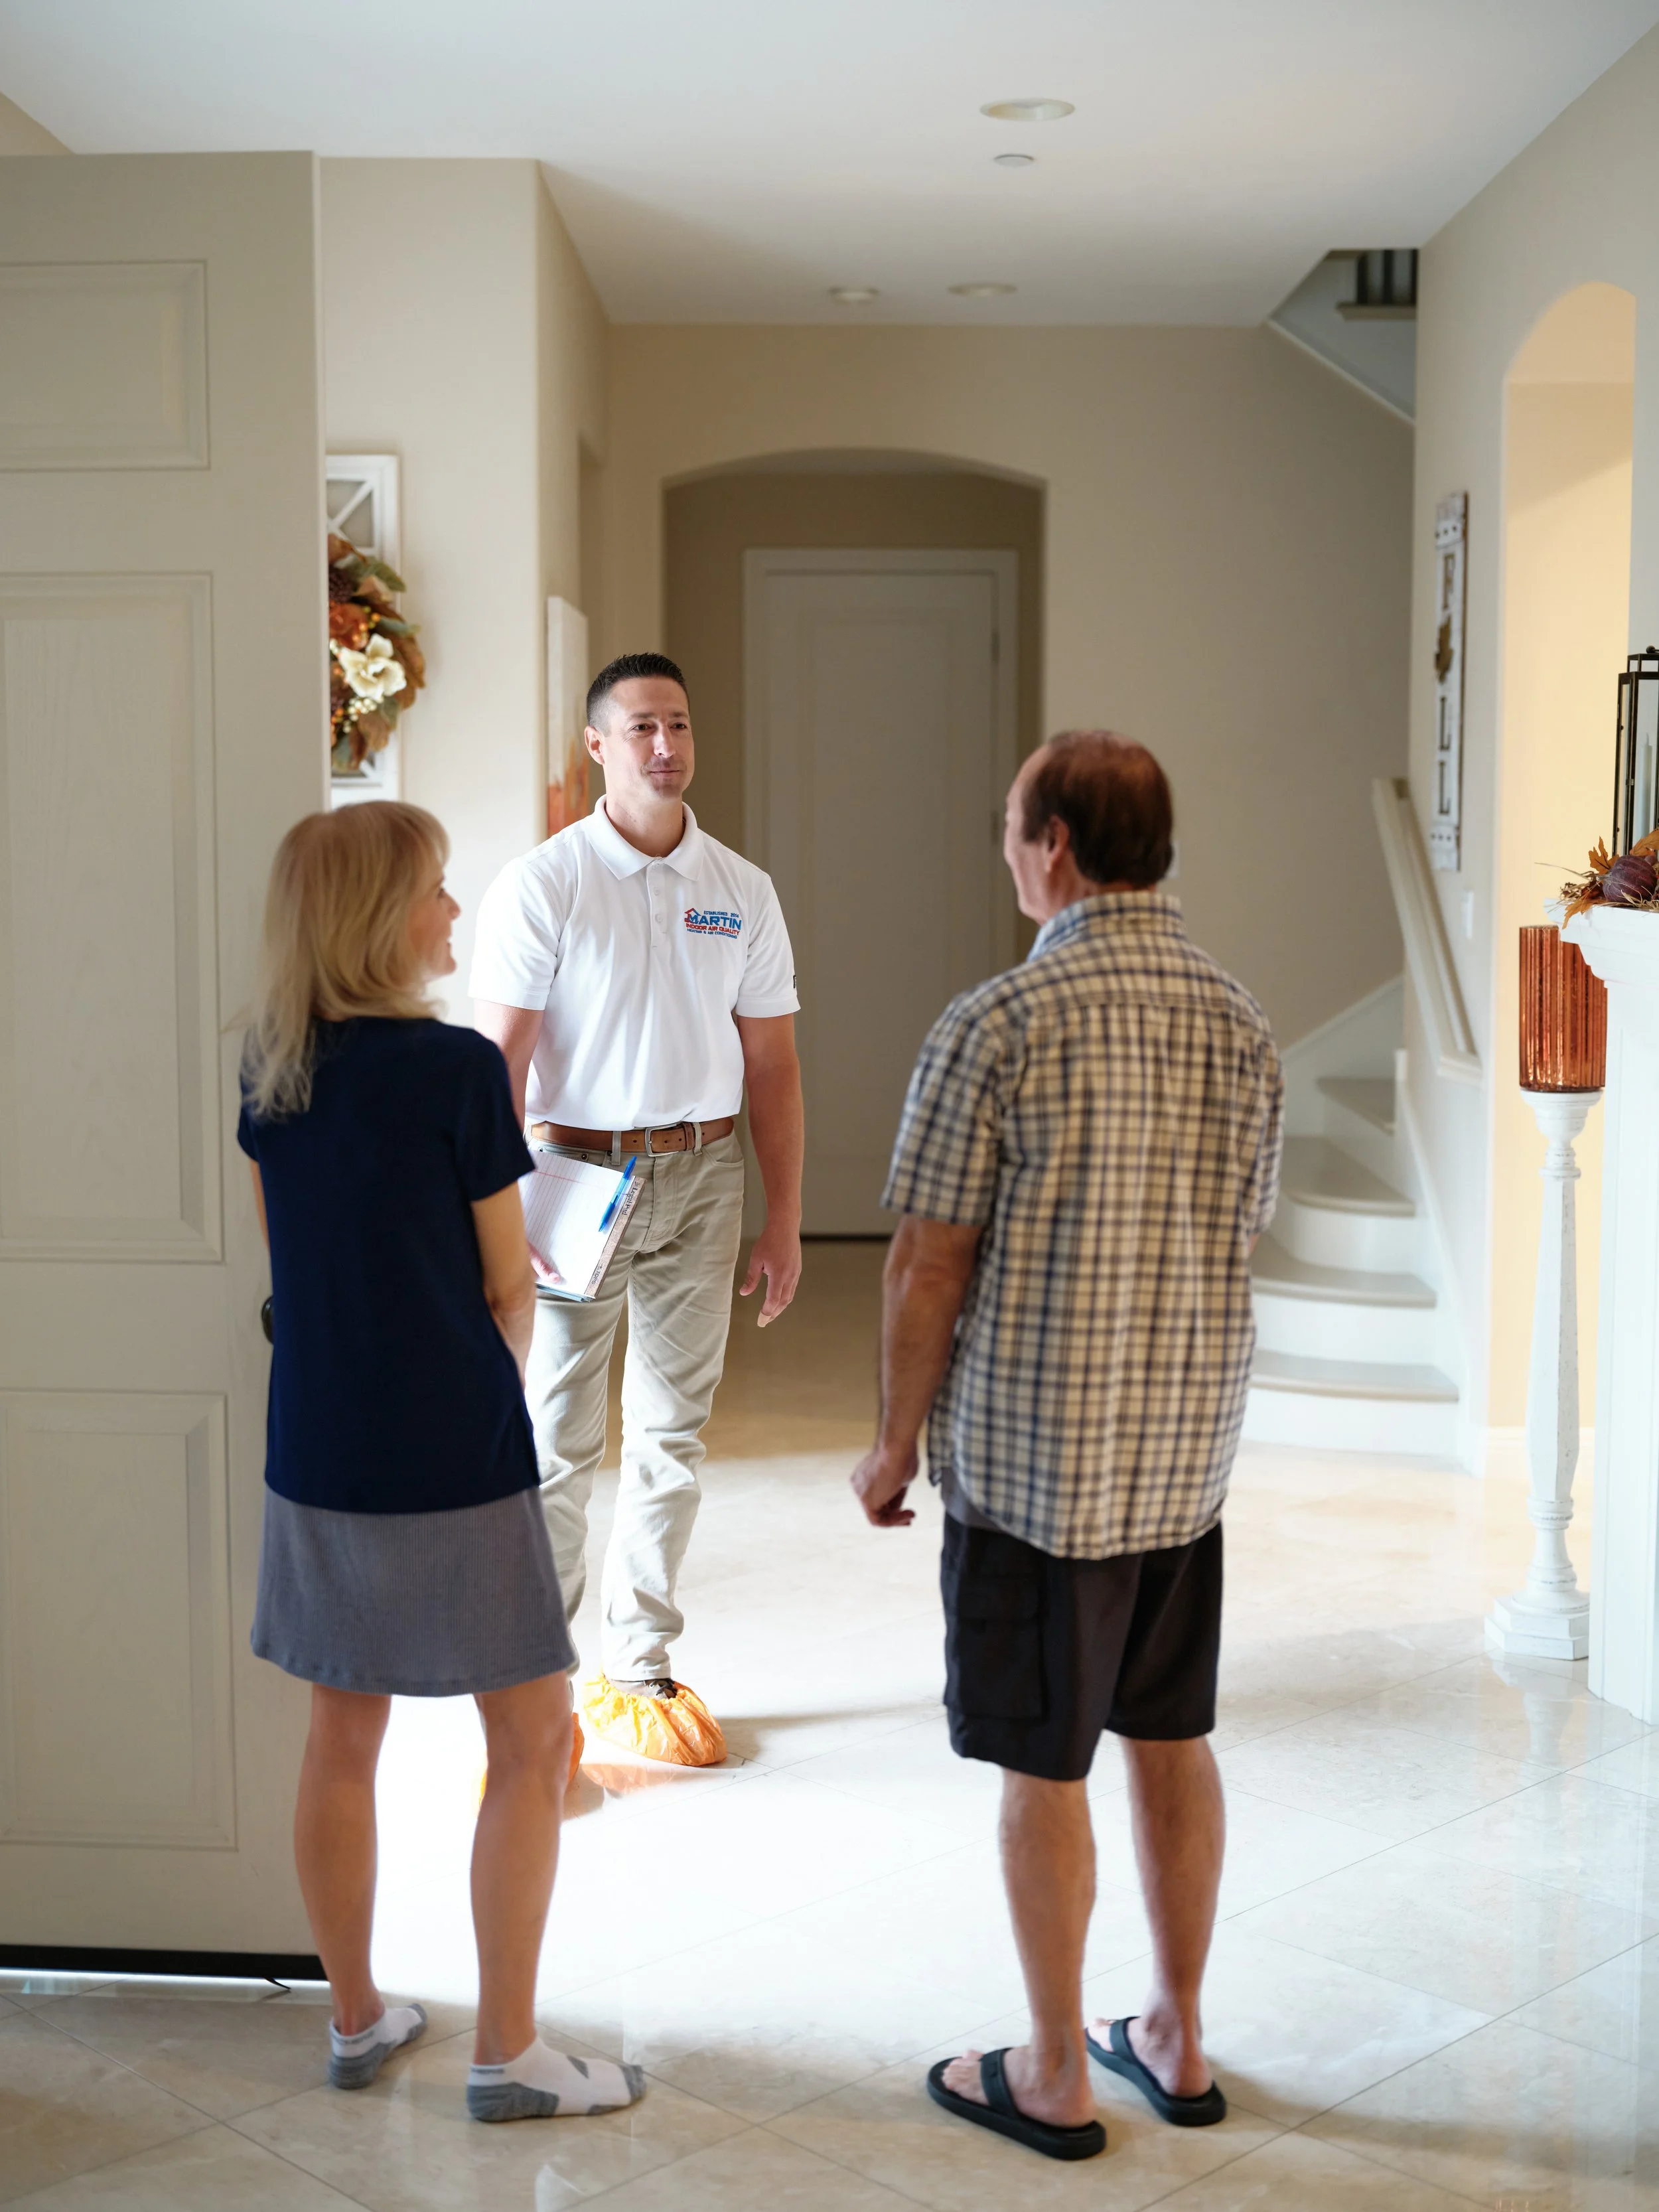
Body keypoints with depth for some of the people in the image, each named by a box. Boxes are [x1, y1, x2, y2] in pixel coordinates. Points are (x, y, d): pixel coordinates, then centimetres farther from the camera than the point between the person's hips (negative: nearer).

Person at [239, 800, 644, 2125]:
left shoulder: (269, 1071, 3)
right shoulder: (456, 1069, -15)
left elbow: (292, 1256, 11)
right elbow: (509, 1292, -7)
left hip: (314, 1454, 6)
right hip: (454, 1459, -6)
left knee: (344, 1734, 16)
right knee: (533, 1737, 7)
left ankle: (357, 2019, 29)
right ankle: (508, 2052, 13)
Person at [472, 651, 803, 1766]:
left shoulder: (744, 892, 6)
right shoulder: (542, 884, -5)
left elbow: (772, 1066, 9)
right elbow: (500, 1058, -9)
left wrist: (784, 1221, 7)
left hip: (702, 1174, 4)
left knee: (673, 1430, 10)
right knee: (557, 1439, -1)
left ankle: (640, 1667, 23)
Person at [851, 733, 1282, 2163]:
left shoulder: (997, 1024, -16)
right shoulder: (1240, 1021, 2)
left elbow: (931, 1264, -14)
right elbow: (1240, 1243, 10)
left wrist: (899, 1440, -1)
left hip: (1032, 1455, -6)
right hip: (1190, 1450, 6)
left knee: (1044, 1769, 6)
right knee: (1173, 1740, 17)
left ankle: (1057, 2078, 19)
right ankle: (1177, 2041, 30)